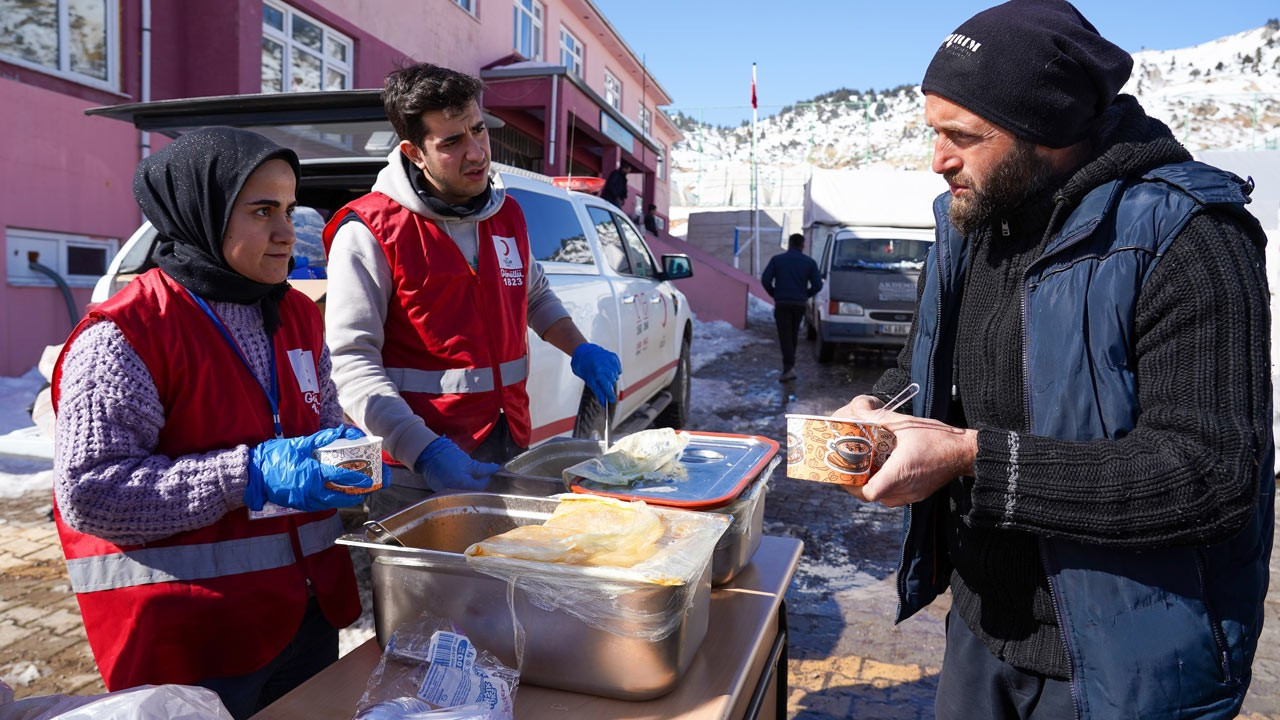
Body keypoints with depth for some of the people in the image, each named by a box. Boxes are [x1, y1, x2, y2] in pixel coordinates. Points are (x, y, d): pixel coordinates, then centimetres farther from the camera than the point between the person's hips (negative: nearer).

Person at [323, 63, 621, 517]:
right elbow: (351, 361, -16)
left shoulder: (508, 214, 8)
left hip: (510, 449, 6)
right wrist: (426, 453, -27)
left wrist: (580, 351, 9)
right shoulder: (369, 232, -11)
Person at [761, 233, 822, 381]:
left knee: (785, 336, -5)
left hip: (782, 304, -2)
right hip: (800, 304, 2)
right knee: (793, 335, 18)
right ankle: (790, 363, 26)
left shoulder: (777, 259, 2)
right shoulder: (809, 262, 5)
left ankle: (789, 367, -17)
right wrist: (805, 295, 15)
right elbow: (817, 285, -1)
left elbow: (765, 280, -5)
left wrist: (775, 295, 8)